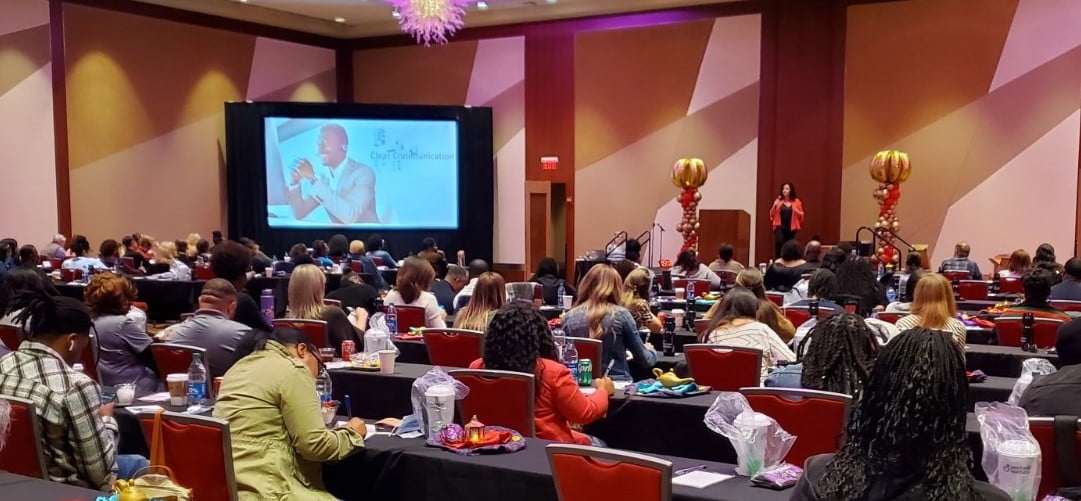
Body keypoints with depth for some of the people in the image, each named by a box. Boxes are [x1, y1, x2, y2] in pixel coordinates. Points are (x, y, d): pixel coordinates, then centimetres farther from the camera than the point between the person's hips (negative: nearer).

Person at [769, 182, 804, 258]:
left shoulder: (796, 202, 5)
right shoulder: (778, 201, 6)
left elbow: (801, 215, 9)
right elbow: (772, 214, 6)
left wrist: (797, 211, -11)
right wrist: (775, 206, -9)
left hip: (791, 228, 1)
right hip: (780, 227, -1)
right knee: (779, 242, -25)